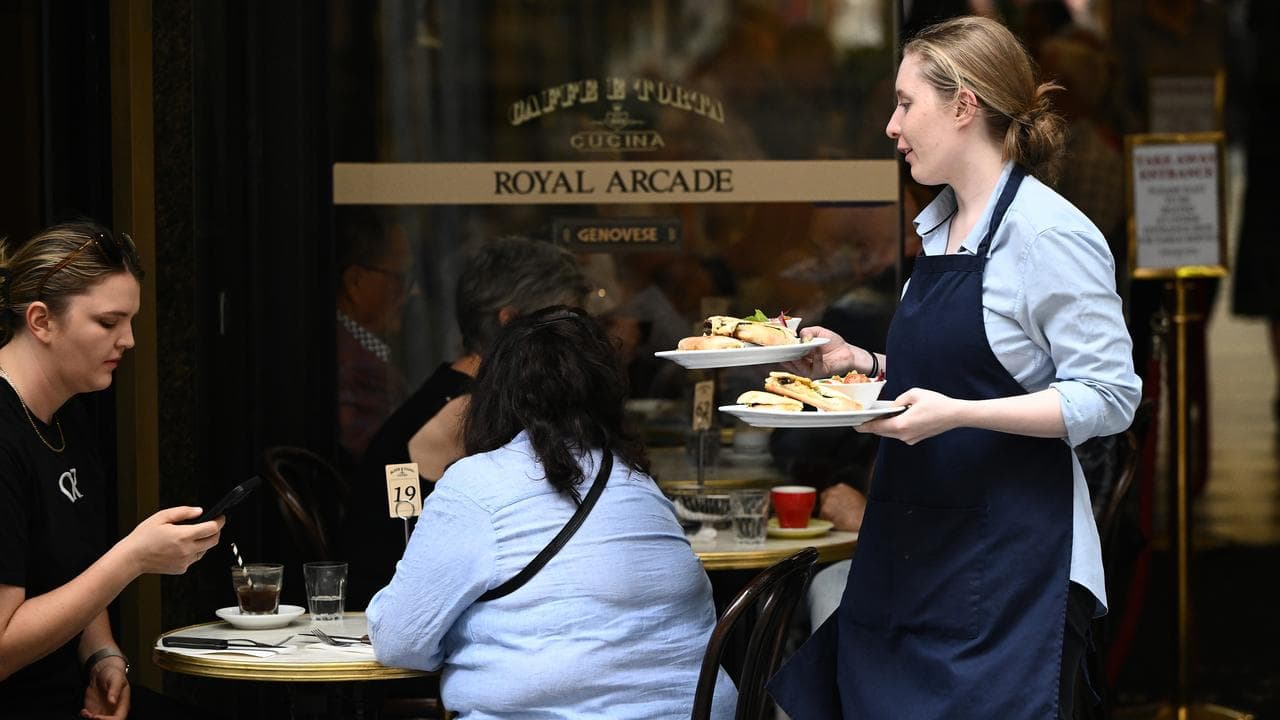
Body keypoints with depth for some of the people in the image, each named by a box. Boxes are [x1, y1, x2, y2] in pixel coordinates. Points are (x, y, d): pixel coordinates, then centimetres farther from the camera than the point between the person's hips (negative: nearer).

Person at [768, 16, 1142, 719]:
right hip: (914, 552, 9)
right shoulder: (940, 227, 14)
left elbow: (1109, 398, -15)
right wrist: (860, 363, 9)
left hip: (1011, 553, -9)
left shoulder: (1050, 233, -13)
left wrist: (955, 413, -23)